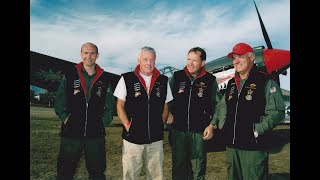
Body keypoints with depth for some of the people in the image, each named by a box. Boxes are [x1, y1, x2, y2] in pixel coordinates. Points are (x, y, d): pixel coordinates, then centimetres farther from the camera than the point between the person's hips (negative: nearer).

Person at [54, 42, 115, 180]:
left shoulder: (104, 78, 5)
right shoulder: (70, 76, 3)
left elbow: (110, 105, 9)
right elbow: (59, 103, 4)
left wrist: (103, 122, 0)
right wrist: (66, 119, -5)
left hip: (96, 134, 1)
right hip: (71, 133, -1)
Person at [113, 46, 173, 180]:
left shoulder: (163, 81, 6)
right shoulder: (127, 79, -2)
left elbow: (165, 107, 13)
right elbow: (120, 106, 0)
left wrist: (160, 126, 3)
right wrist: (128, 126, -7)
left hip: (156, 139, 3)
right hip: (133, 138, -2)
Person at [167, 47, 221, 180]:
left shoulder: (210, 80, 0)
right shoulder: (176, 77, 2)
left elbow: (216, 106, 5)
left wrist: (212, 125, -2)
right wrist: (168, 113, -1)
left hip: (199, 132, -1)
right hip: (178, 129, 1)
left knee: (198, 169, 10)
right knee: (178, 165, 13)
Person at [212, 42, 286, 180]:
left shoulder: (266, 82, -7)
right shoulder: (232, 84, 13)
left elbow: (277, 112, -14)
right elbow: (222, 107, 20)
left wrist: (256, 130, -17)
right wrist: (222, 125, 7)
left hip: (253, 146, -6)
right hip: (231, 144, 7)